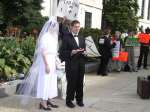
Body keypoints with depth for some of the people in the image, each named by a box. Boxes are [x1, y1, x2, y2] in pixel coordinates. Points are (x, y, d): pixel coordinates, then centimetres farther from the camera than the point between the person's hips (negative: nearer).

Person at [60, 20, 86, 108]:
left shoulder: (82, 39, 17)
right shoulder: (66, 37, -2)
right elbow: (63, 52, -7)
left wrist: (84, 52, -3)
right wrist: (72, 52, -21)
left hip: (81, 64, 5)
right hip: (71, 64, -5)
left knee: (80, 83, 9)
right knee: (71, 83, -1)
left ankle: (79, 99, 23)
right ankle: (69, 100, 13)